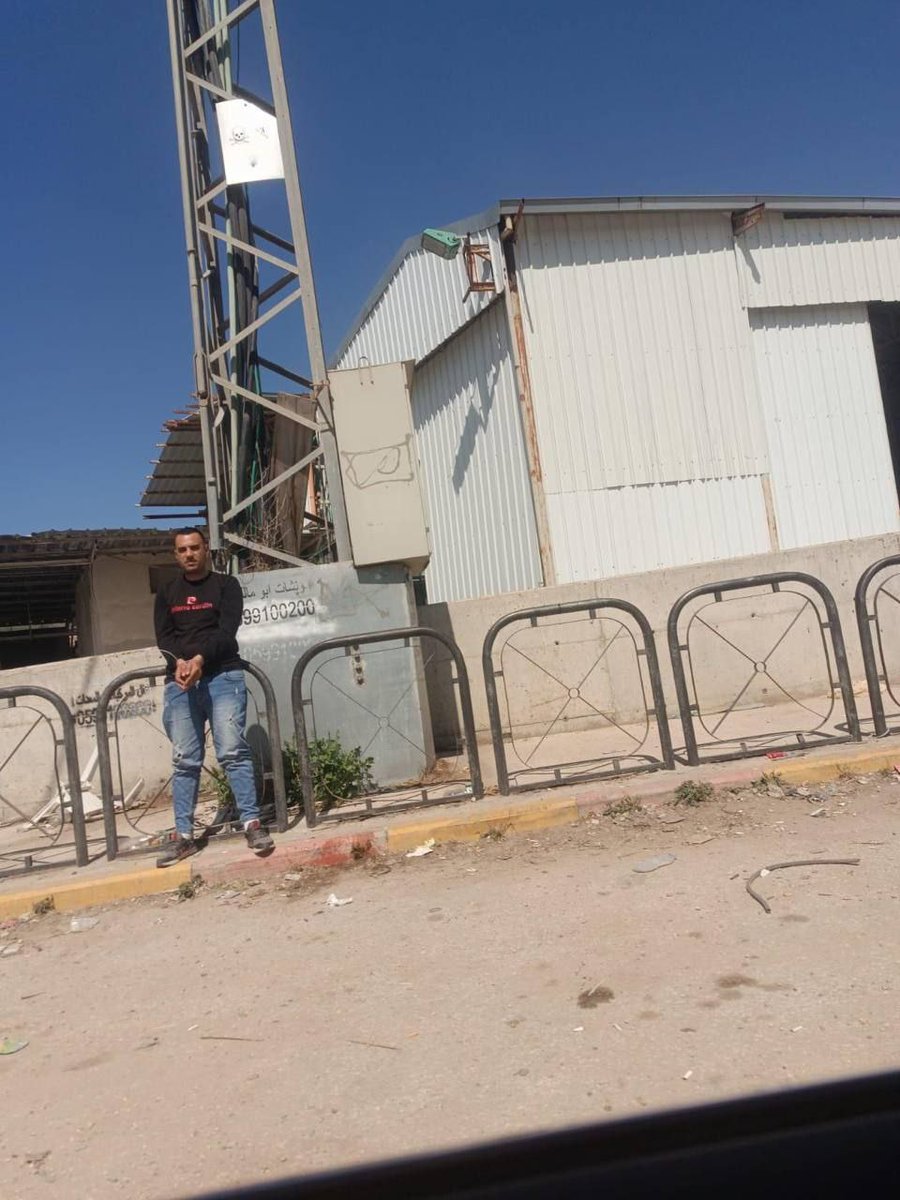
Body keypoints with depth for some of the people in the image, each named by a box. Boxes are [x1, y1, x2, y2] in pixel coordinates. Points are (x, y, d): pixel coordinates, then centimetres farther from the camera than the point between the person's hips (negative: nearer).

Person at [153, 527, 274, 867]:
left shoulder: (225, 585, 8)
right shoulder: (166, 594, 18)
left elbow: (226, 630, -6)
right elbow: (163, 636, 5)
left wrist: (200, 660, -21)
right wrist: (180, 662, -16)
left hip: (222, 675, -3)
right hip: (179, 682, 3)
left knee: (233, 751, -11)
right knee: (185, 760, 2)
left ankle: (252, 823, -9)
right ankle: (183, 835, 5)